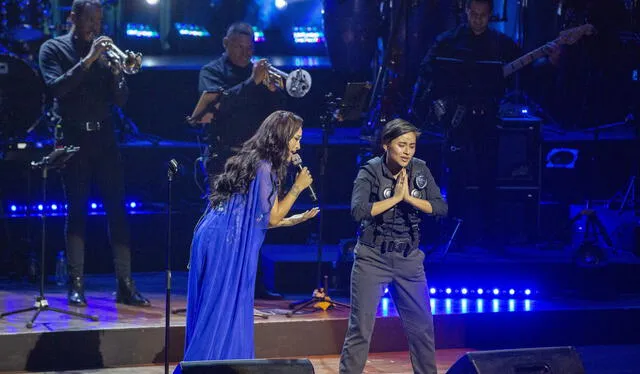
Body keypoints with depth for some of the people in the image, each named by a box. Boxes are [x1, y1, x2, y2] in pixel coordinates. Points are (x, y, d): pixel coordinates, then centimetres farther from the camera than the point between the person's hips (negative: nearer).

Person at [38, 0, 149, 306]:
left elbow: (120, 100, 9)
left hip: (104, 138, 3)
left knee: (118, 210, -2)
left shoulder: (104, 50, 13)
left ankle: (125, 284, -2)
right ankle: (76, 285, 0)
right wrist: (88, 60, -19)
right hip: (73, 138, -3)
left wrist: (117, 72, -9)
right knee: (77, 211, -2)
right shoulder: (54, 49, 4)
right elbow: (56, 87, -14)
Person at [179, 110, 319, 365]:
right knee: (224, 312, -4)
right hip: (227, 245, -9)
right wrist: (297, 188, 2)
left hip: (221, 242, 9)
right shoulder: (264, 168, -11)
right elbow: (271, 217, -5)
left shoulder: (252, 161, 18)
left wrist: (294, 220, 25)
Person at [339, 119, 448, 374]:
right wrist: (395, 197, -21)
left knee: (422, 325, 10)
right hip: (373, 257, -4)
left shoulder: (420, 170, 1)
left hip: (409, 259, 4)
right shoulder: (371, 172, -11)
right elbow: (358, 211, -25)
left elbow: (441, 208, -6)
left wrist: (410, 198, -18)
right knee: (361, 326, -5)